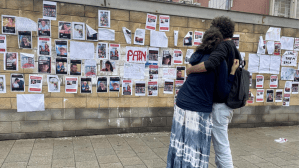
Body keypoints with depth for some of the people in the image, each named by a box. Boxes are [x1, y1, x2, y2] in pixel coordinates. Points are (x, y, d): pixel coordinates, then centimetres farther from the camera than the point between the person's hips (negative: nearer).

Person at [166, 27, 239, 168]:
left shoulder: (197, 56, 7)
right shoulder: (220, 62, -9)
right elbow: (223, 93, -7)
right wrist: (233, 72, -2)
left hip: (181, 105, 6)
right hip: (199, 111, -6)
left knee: (179, 145, 18)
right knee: (195, 151, 7)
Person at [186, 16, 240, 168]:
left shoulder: (224, 46, -14)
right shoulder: (235, 50, 15)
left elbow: (210, 64, -33)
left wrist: (190, 69, -17)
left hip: (218, 104, -10)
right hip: (227, 103, 10)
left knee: (221, 146, 0)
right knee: (220, 142, 21)